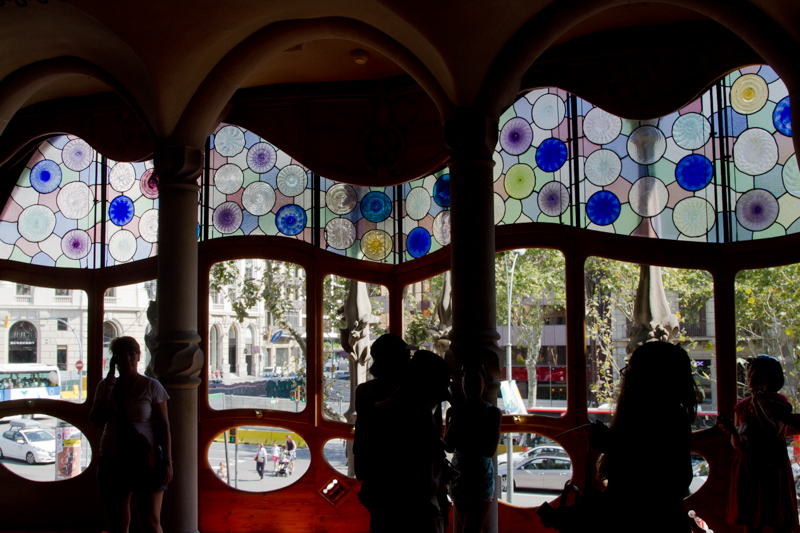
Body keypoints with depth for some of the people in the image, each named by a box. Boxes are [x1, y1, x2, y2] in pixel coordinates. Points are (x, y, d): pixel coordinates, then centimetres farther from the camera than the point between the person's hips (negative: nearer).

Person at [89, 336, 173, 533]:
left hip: (146, 462, -3)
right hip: (113, 462, 3)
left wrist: (167, 462, -11)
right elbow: (96, 421, -1)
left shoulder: (152, 387, -5)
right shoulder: (105, 386, 6)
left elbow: (163, 426, -5)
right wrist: (108, 390, -10)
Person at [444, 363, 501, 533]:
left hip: (482, 480, -3)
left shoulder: (493, 413, -6)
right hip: (459, 478, 3)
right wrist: (453, 418, -15)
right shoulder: (454, 411, 1)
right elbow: (448, 446, -7)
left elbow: (490, 450, -12)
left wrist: (462, 443, -13)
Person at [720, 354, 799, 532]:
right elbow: (737, 446, 6)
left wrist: (757, 404, -16)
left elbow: (773, 432, -21)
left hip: (772, 466, -4)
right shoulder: (741, 406, 9)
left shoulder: (780, 402, -2)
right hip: (746, 467, 4)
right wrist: (732, 432, -15)